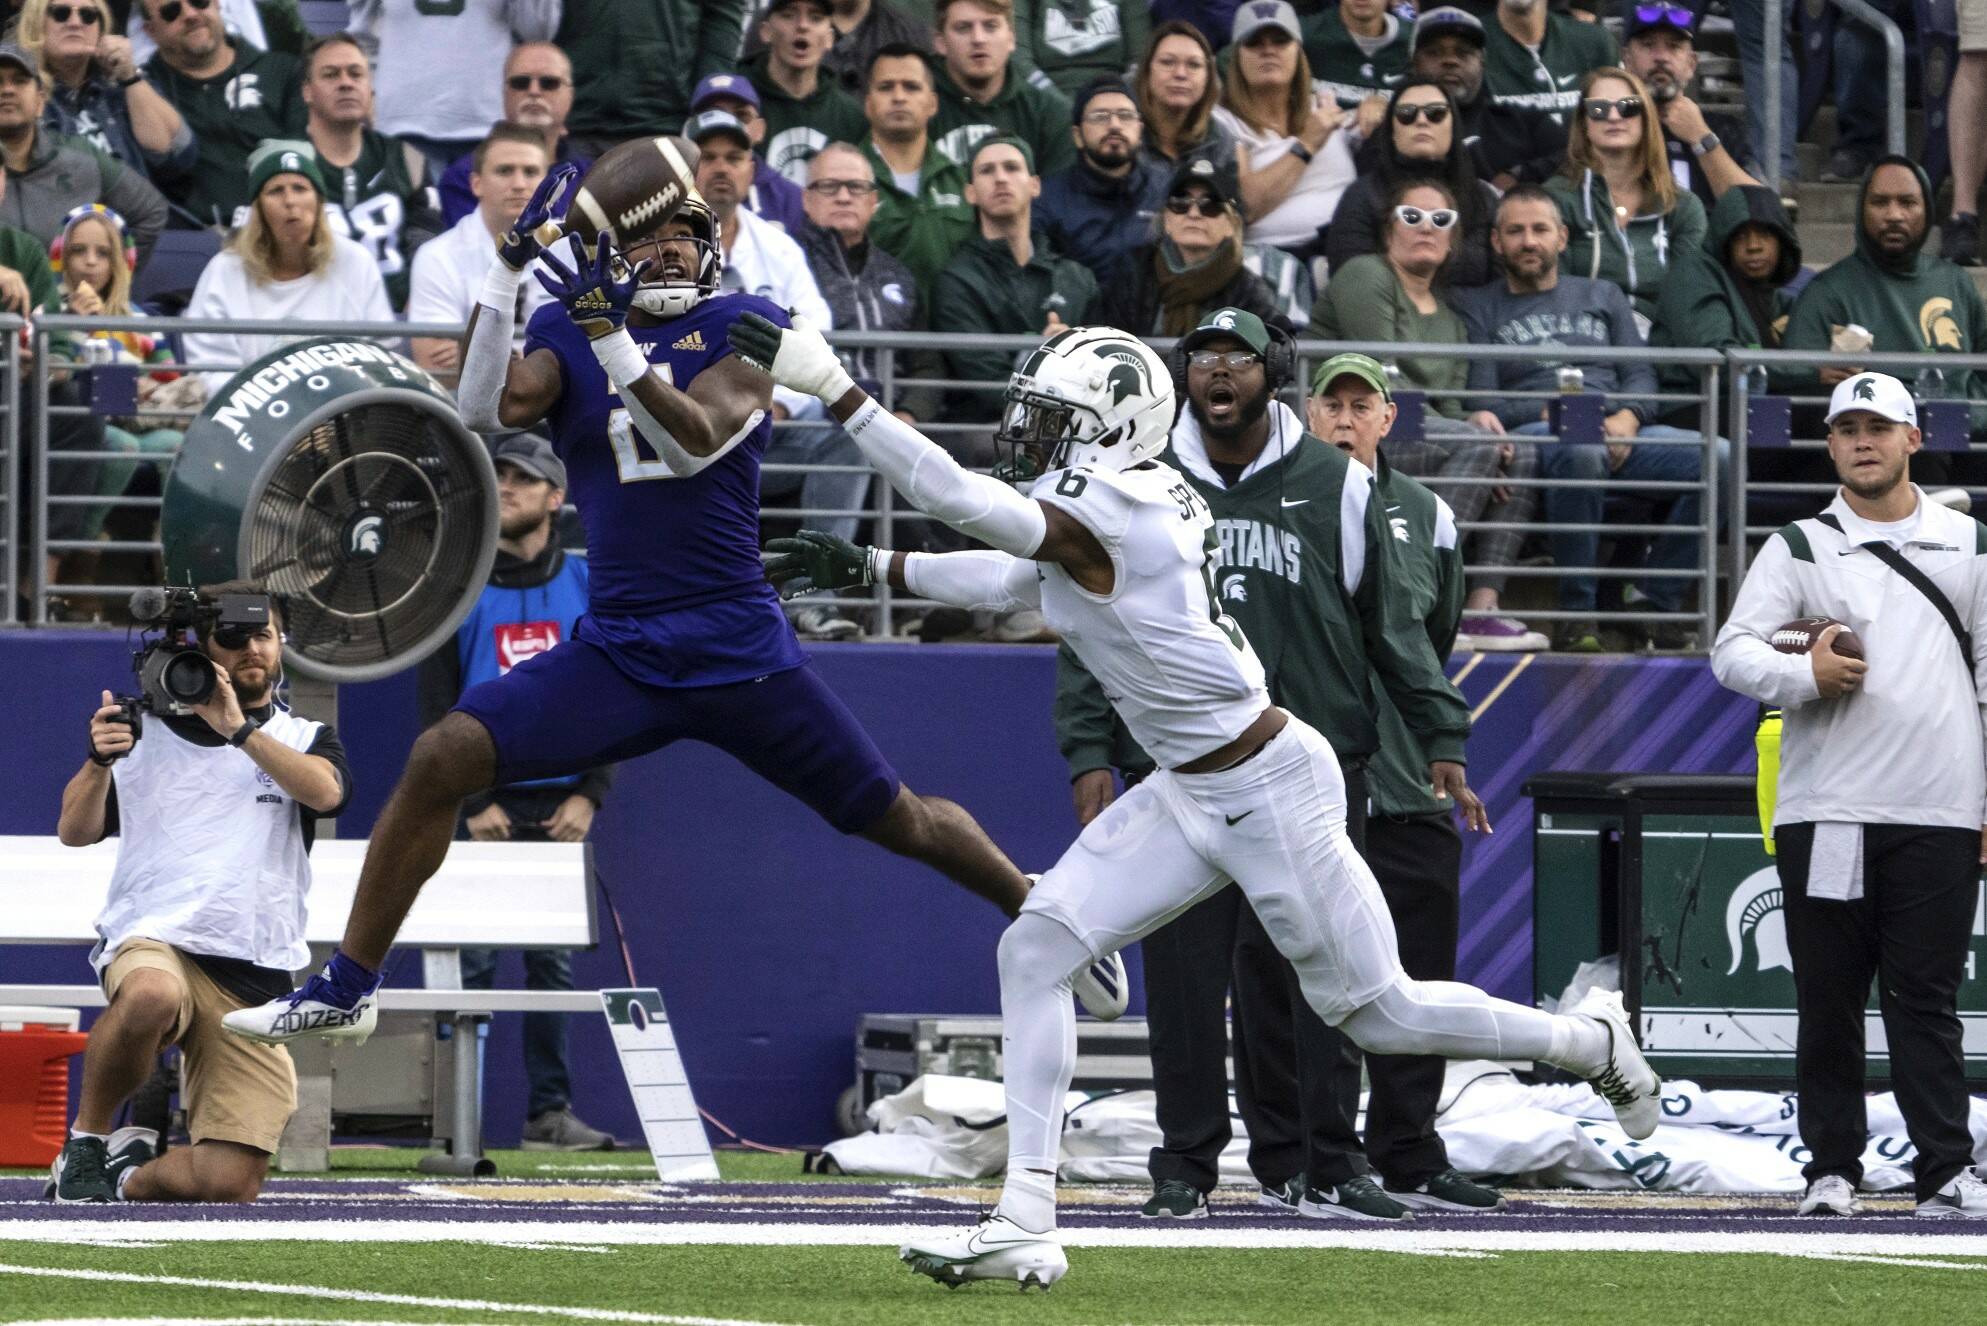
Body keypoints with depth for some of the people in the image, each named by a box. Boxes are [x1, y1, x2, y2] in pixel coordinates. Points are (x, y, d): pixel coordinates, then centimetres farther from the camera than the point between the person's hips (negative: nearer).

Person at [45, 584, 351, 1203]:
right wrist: (99, 761, -10)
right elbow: (75, 831, 9)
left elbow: (324, 792, -6)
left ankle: (128, 1175, 21)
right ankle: (85, 1138, -17)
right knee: (151, 994, -42)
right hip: (150, 943, -2)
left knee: (227, 1184, -13)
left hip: (254, 982, 2)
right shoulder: (149, 733, 15)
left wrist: (239, 728, -14)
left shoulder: (306, 741, 17)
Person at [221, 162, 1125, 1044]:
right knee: (443, 757, -15)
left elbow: (696, 443, -18)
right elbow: (487, 409, -12)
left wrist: (612, 338, -28)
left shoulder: (744, 329, -2)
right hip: (616, 659, 2)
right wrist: (508, 268, -18)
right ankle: (345, 989, -5)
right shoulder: (567, 334, 7)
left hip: (739, 655, -2)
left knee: (900, 821, 6)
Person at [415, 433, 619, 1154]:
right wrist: (471, 803, -10)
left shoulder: (587, 584, 8)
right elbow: (436, 705, -1)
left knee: (552, 963, 3)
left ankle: (548, 1113, 6)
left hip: (558, 805, 2)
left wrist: (589, 795, -4)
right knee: (469, 963, -6)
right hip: (480, 805, -2)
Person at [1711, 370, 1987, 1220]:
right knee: (1828, 1003, 2)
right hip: (1825, 814, 0)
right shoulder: (1798, 549, 8)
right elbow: (1733, 650, -1)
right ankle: (1831, 1170, 8)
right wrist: (1804, 676, -22)